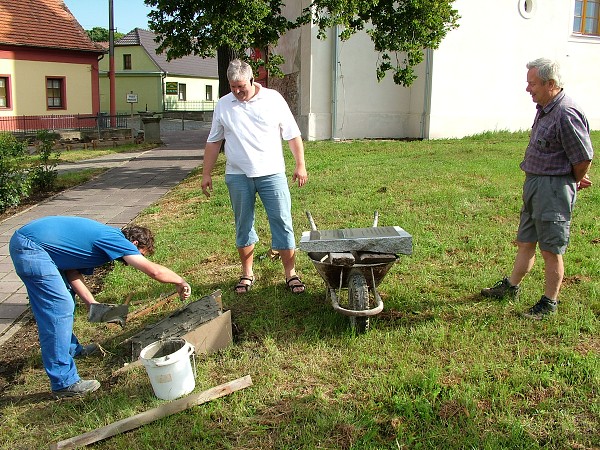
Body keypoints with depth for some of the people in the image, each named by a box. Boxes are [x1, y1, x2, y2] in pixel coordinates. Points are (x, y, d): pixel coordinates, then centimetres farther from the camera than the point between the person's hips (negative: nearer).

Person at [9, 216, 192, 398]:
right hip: (31, 247, -10)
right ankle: (64, 383, -3)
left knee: (65, 298, 23)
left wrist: (92, 303, 6)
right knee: (59, 310, -9)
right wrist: (180, 282, -4)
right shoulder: (114, 239, -13)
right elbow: (154, 271, -20)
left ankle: (71, 349, 42)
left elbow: (72, 270, 13)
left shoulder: (102, 236, 15)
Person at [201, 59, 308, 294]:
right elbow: (213, 142, 11)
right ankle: (247, 273, 24)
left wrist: (300, 166, -1)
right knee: (243, 226, 10)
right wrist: (206, 174, 8)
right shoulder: (223, 105, 6)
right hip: (238, 176, 2)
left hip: (271, 173, -2)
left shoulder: (273, 99, -1)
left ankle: (290, 273, 8)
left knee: (282, 222, -2)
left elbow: (293, 135, 3)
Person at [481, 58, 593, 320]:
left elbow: (584, 157, -17)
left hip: (554, 188, -9)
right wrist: (575, 179, 18)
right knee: (525, 242, 19)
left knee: (551, 249, 2)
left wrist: (575, 182, 1)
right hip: (534, 184, 9)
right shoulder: (545, 108, 10)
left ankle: (549, 303, 15)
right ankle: (511, 287, 33)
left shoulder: (566, 114, -20)